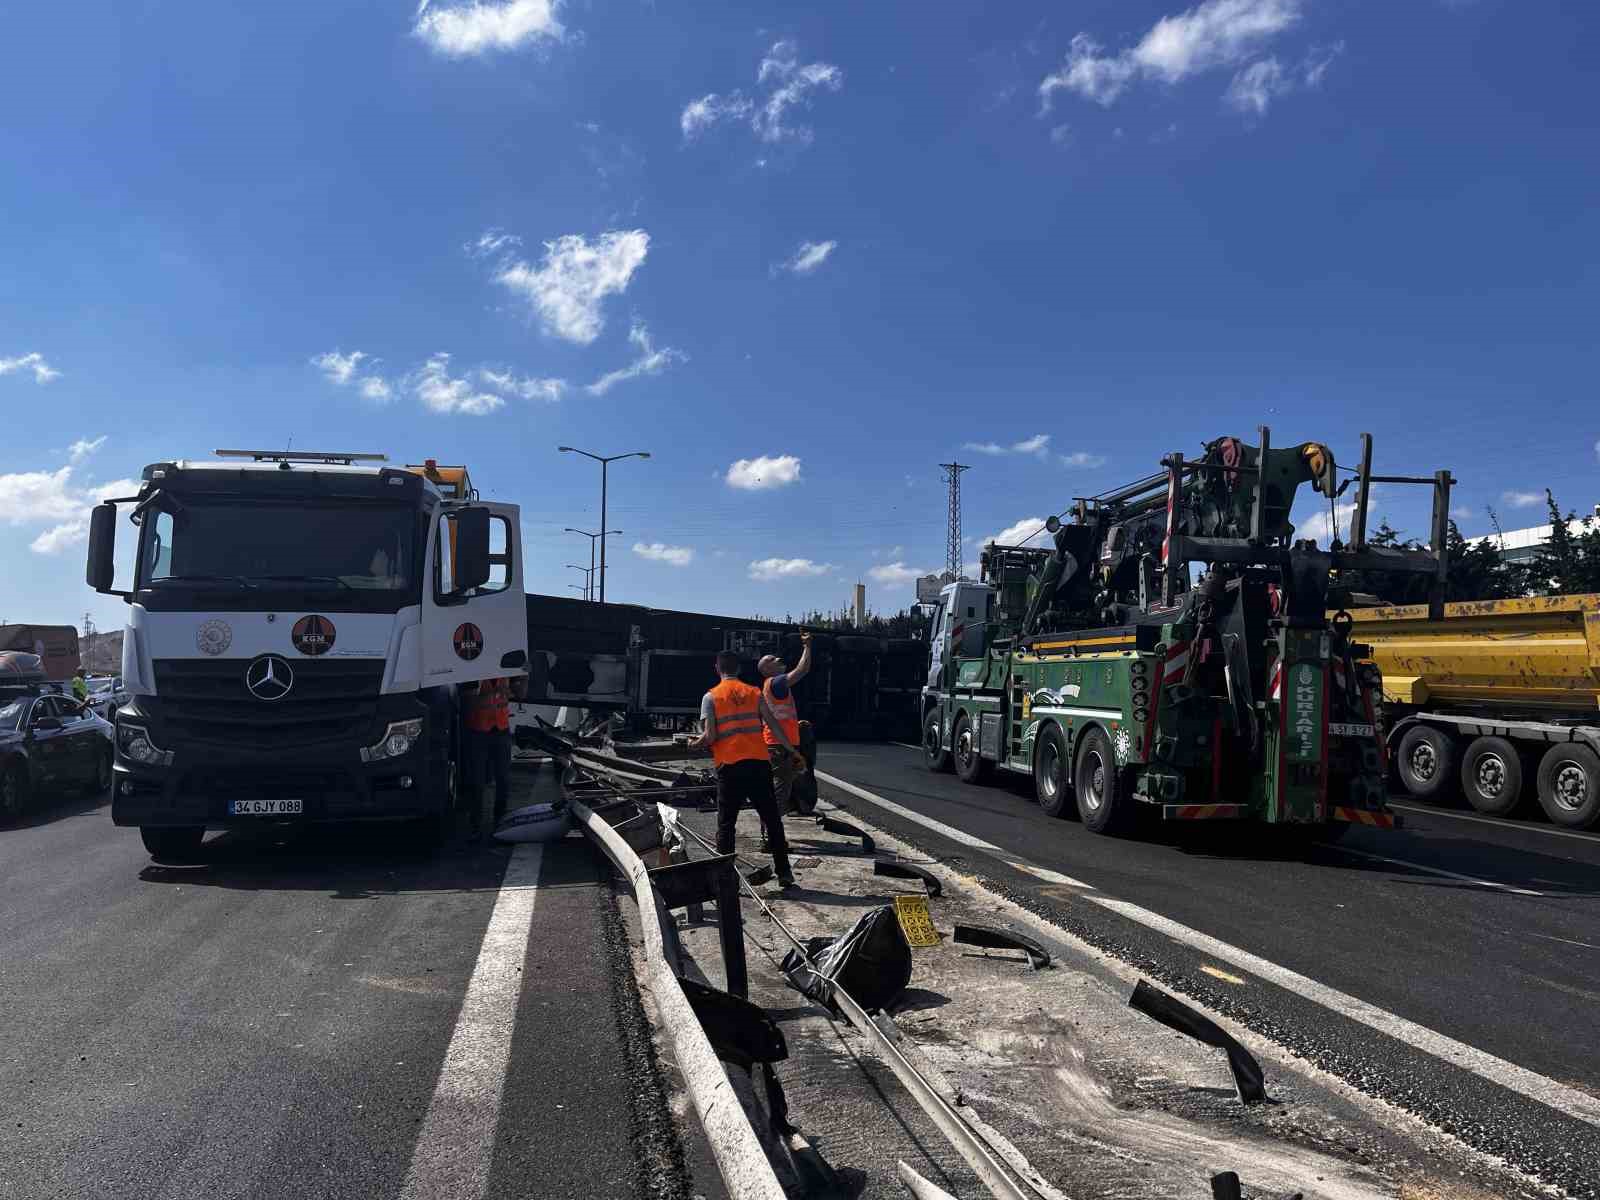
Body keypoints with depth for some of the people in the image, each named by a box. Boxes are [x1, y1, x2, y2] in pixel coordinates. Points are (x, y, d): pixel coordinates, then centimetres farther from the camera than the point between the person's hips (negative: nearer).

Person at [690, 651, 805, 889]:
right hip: (759, 762, 2)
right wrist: (793, 750, 13)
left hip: (729, 765, -2)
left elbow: (710, 736, -7)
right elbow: (774, 725, 4)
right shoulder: (755, 693, 8)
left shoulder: (711, 697, 1)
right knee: (772, 819, 10)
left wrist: (697, 743, 14)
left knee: (726, 824, 6)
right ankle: (784, 873, 12)